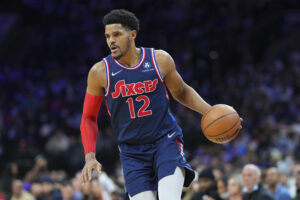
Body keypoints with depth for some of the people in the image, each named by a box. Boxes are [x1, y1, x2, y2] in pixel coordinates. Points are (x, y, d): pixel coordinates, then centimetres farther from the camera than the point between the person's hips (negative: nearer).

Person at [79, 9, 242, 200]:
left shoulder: (160, 60, -4)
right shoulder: (100, 72, -5)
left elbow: (181, 92, 14)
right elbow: (89, 117, 5)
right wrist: (90, 156, -7)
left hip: (166, 140, -1)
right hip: (132, 151, 1)